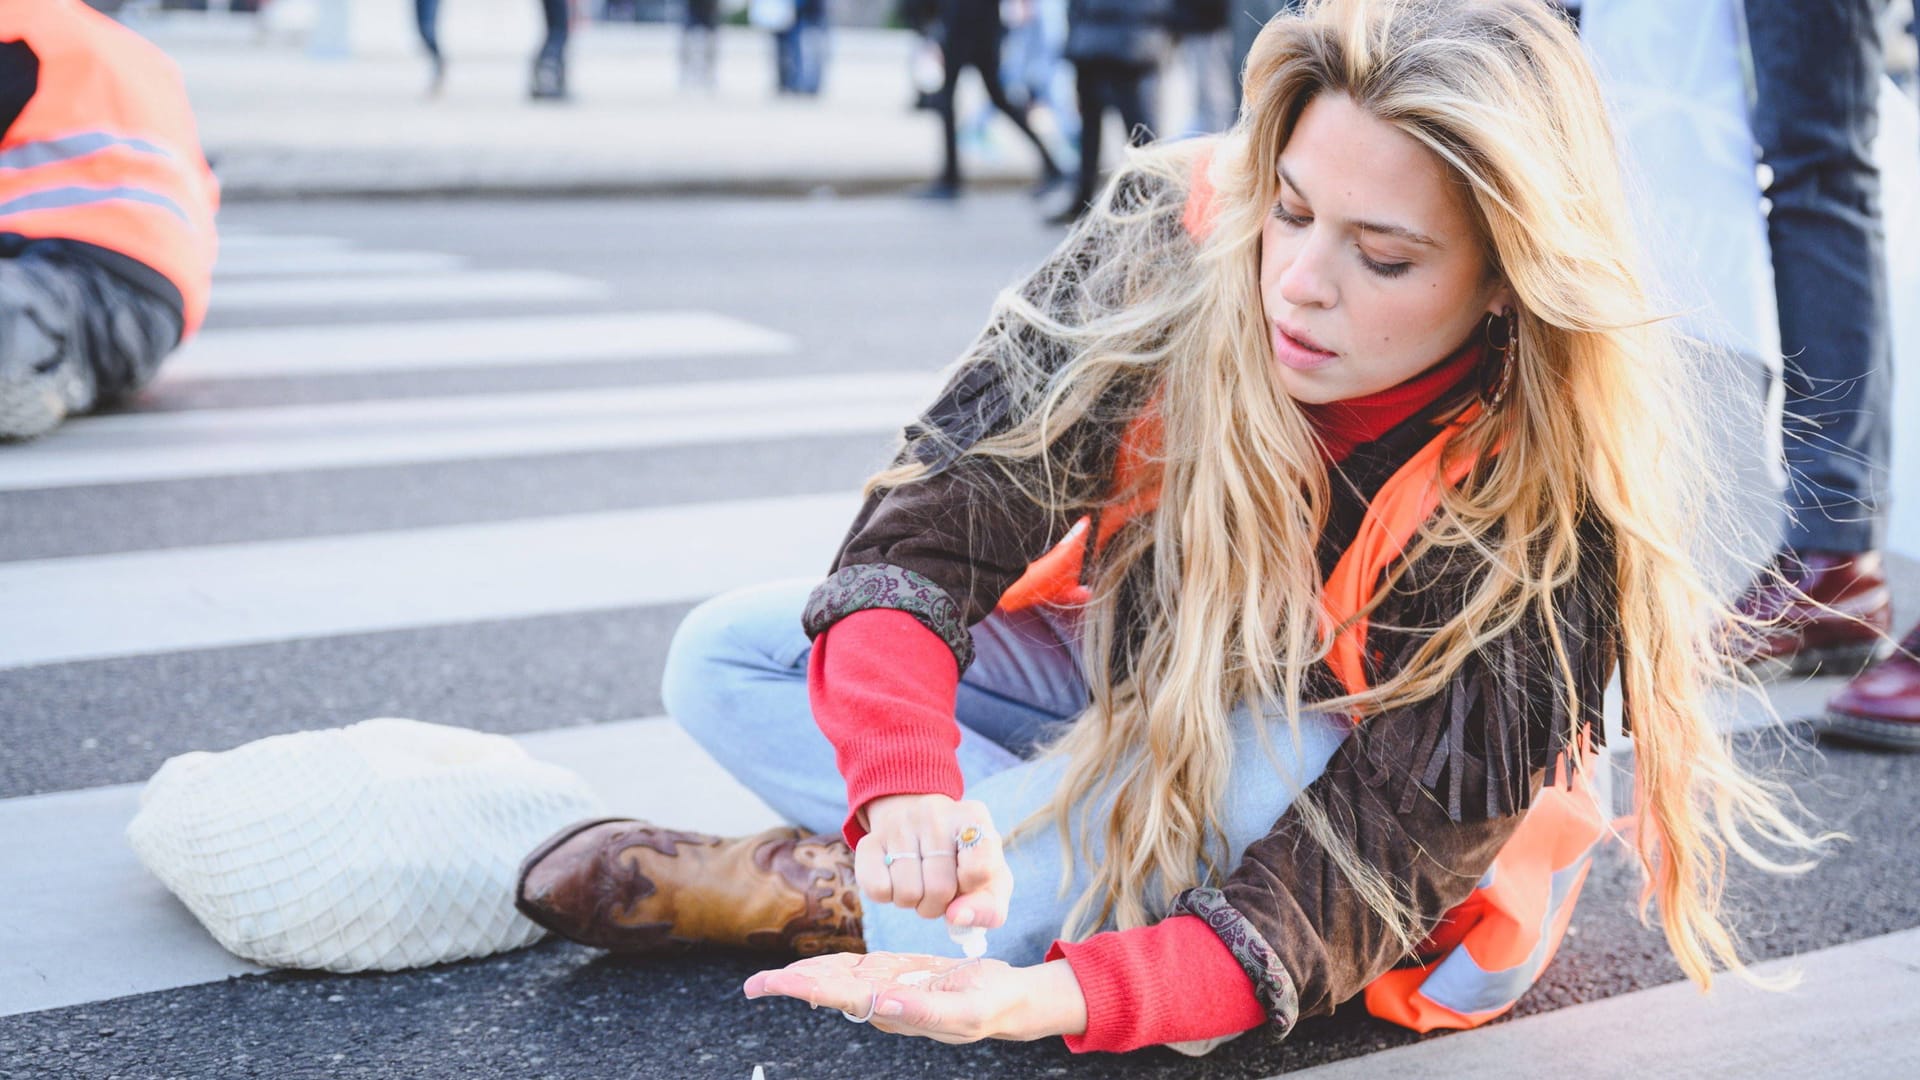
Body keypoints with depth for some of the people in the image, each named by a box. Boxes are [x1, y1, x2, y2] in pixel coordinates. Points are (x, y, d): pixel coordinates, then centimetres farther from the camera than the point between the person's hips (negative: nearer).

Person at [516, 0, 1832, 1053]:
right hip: (1137, 682, 3)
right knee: (728, 657, -9)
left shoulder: (1549, 506, -33)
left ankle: (822, 891, -17)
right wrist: (906, 790, -47)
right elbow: (940, 513, -28)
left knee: (1267, 746, -39)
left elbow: (1333, 894, -36)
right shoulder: (1179, 229, -26)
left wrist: (1047, 998, -54)